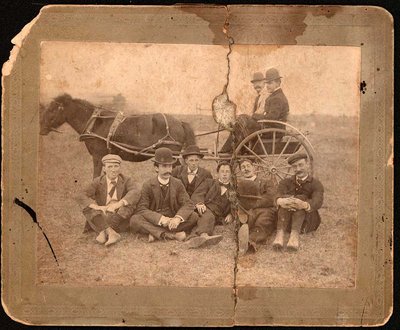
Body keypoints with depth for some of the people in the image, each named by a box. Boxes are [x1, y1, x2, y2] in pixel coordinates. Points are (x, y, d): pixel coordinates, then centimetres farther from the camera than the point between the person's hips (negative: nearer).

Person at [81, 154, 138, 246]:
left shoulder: (126, 181, 4)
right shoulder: (98, 182, 7)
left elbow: (134, 193, -18)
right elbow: (86, 195, -9)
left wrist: (118, 204, -34)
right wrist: (96, 206, -28)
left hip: (120, 217, -1)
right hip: (102, 218, 1)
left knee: (128, 206, -29)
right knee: (88, 210, -24)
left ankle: (103, 232, -36)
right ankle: (111, 233, -44)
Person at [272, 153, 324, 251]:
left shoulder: (316, 184, 6)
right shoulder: (286, 182, 14)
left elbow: (317, 202, -17)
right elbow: (278, 196, -10)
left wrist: (304, 205, -41)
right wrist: (281, 201, -37)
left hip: (308, 222, -2)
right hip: (287, 221, 2)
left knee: (301, 198, -27)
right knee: (286, 198, -25)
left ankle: (295, 235, -52)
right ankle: (280, 234, -48)